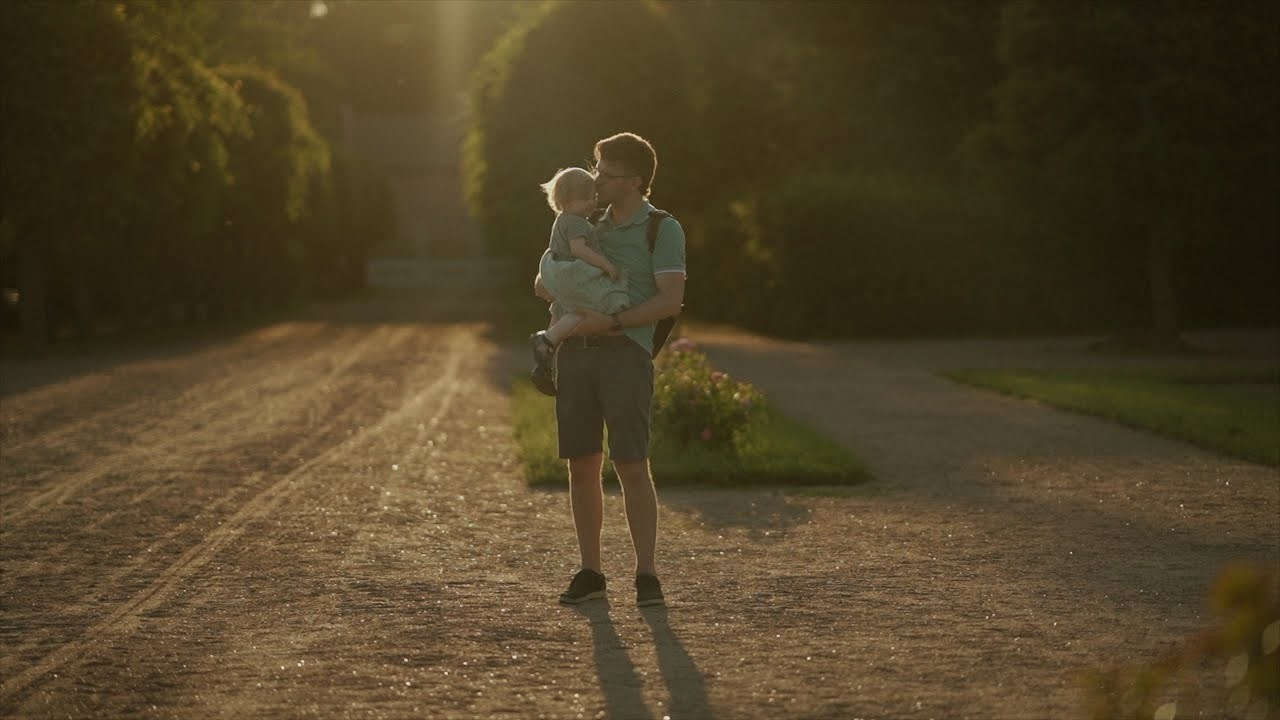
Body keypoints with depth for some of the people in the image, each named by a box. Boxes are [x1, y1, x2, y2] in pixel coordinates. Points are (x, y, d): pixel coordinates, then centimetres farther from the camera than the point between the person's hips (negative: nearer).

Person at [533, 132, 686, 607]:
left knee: (632, 467, -10)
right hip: (576, 350, 6)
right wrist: (552, 290, 1)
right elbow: (543, 282, 26)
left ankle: (646, 576, -4)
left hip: (625, 351, -6)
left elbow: (671, 301, -11)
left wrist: (611, 322, -18)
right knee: (582, 466, 5)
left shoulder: (662, 229, 0)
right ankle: (590, 572, 13)